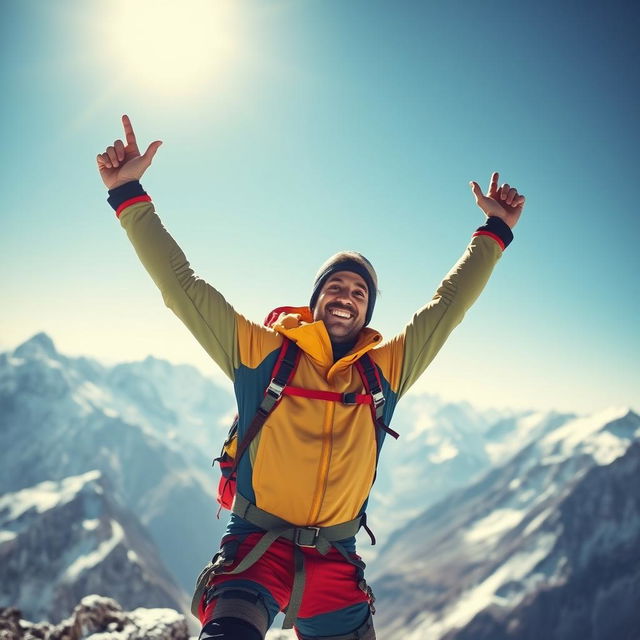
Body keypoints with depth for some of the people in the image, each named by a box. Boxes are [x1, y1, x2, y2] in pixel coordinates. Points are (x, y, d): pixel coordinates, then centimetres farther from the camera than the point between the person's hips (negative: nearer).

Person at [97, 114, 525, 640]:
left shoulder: (385, 370, 8)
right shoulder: (263, 353, 2)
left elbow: (448, 306, 16)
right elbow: (182, 286, 2)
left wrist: (495, 231, 21)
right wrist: (130, 196, 1)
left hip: (334, 562, 4)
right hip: (258, 547, -3)